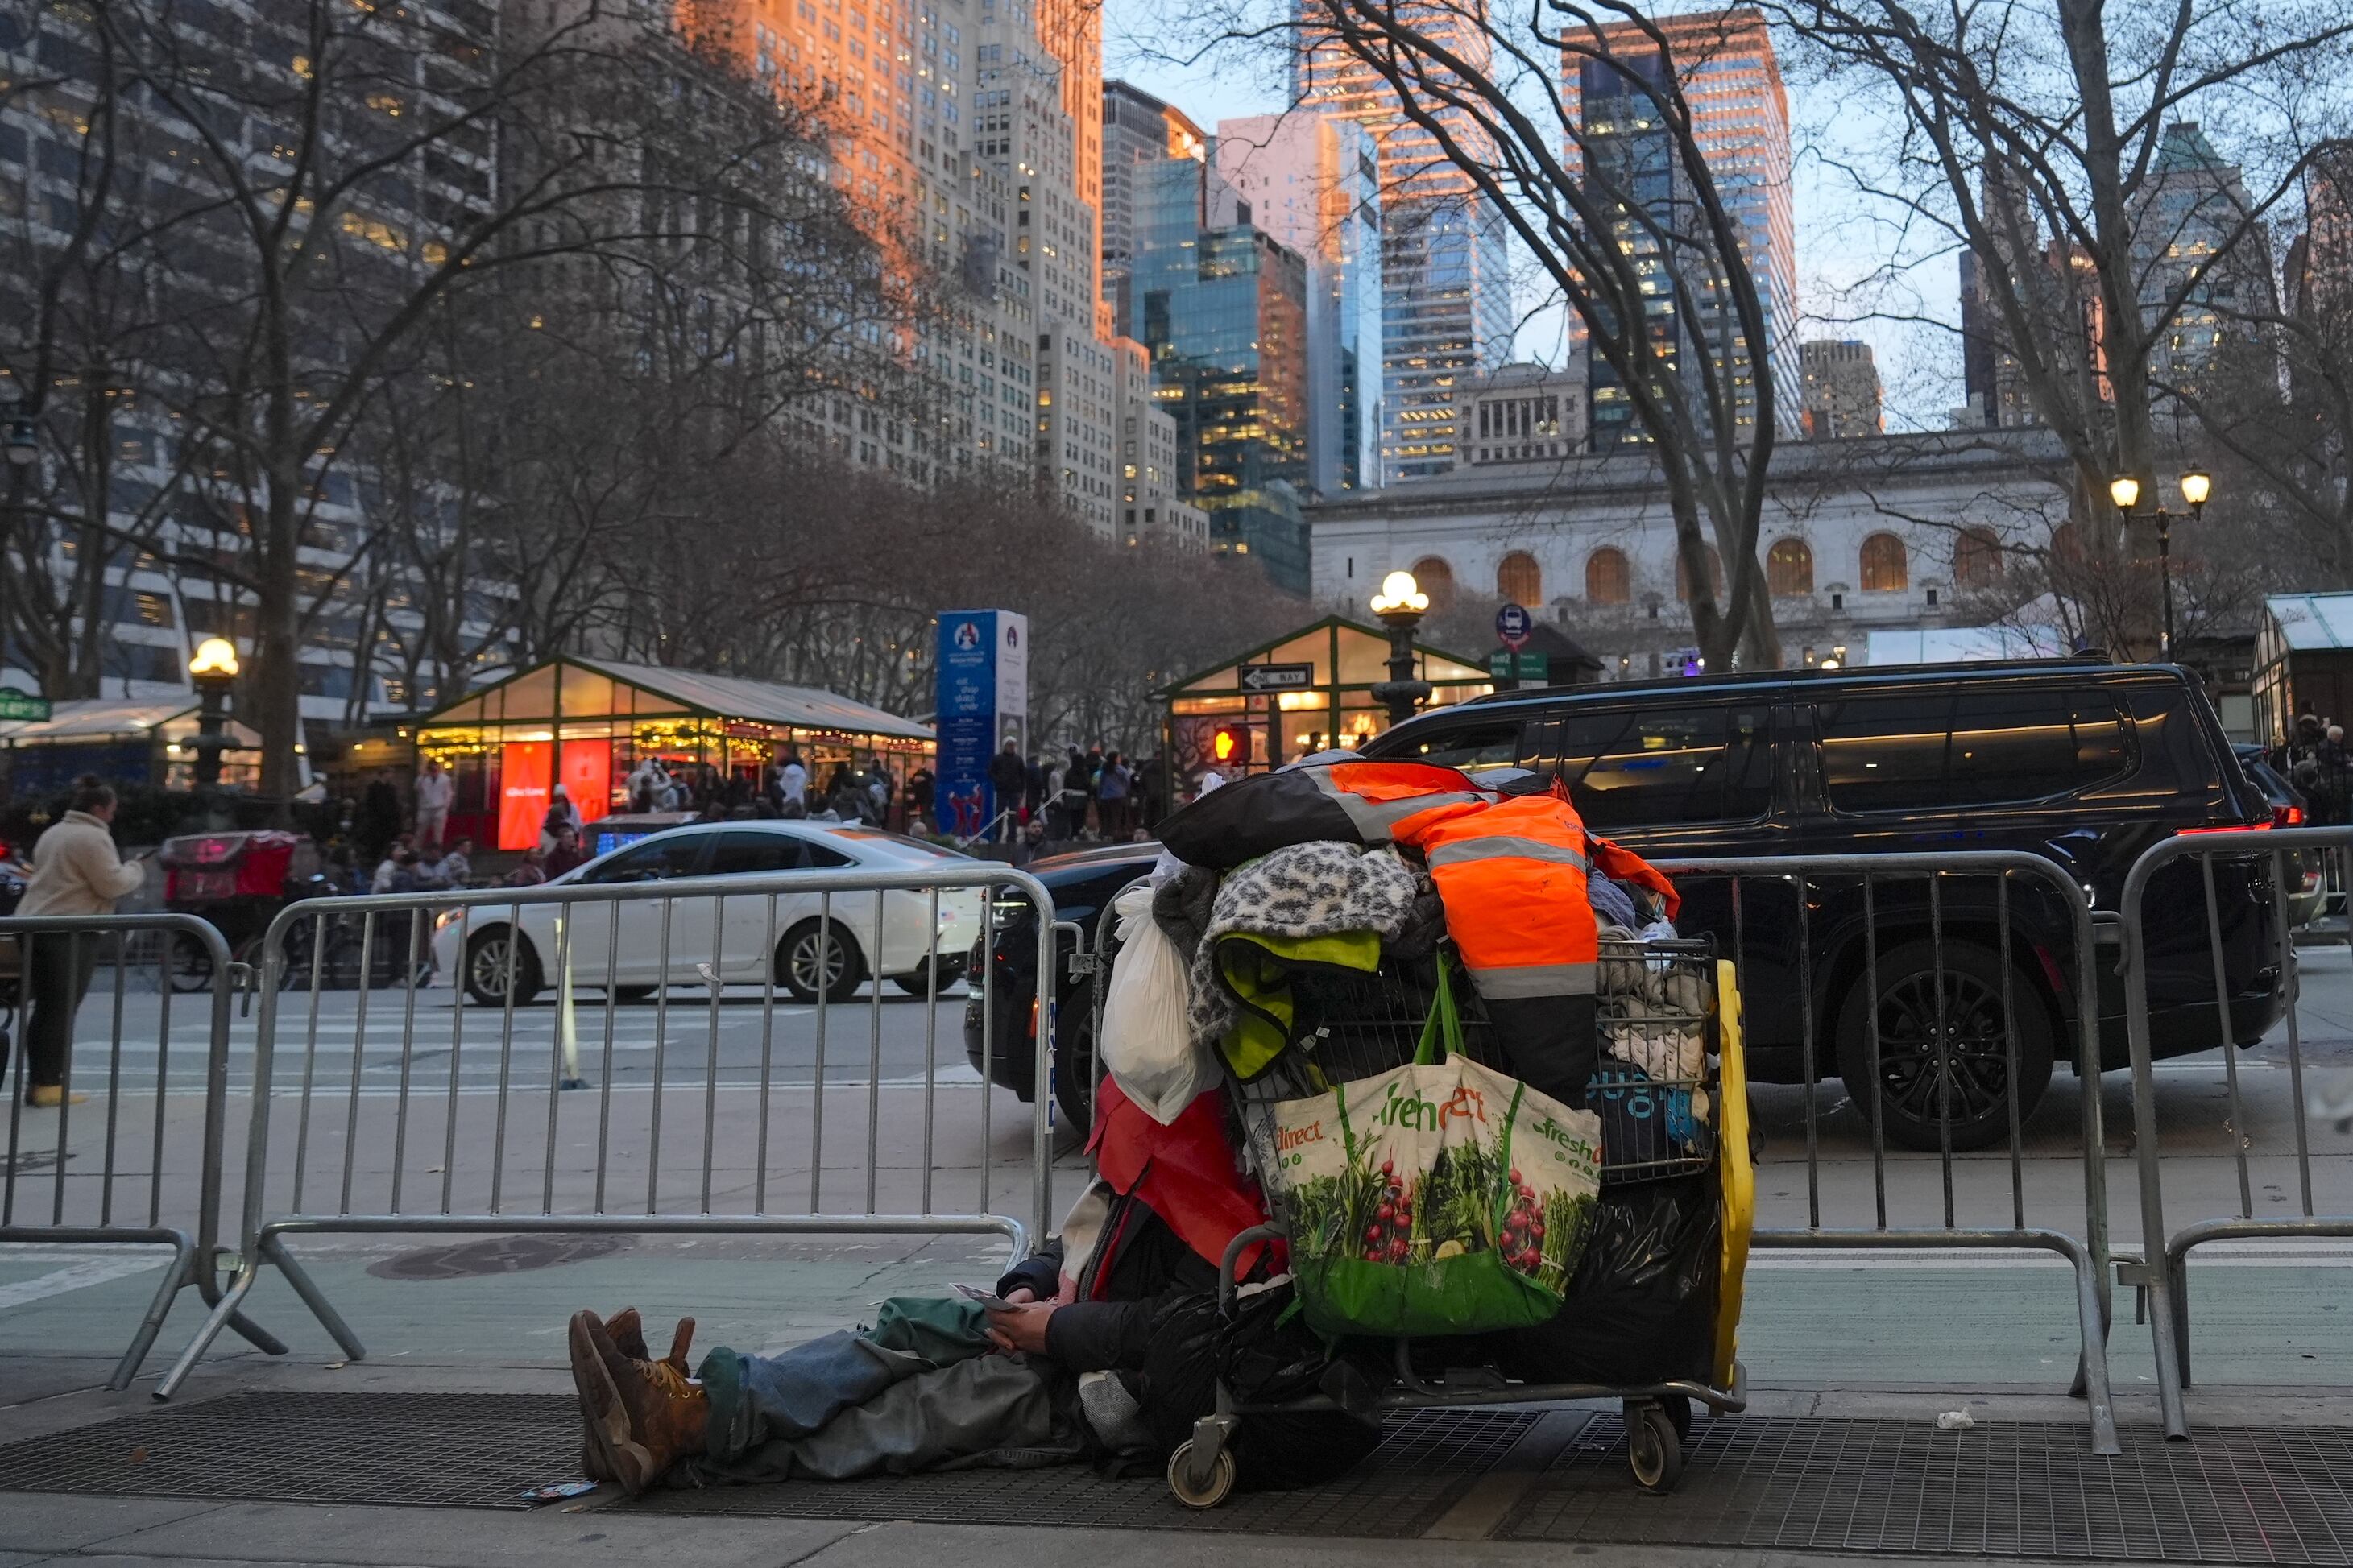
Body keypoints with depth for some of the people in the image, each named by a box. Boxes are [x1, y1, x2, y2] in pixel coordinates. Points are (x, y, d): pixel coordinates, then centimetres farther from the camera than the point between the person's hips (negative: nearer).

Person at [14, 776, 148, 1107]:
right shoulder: (94, 837, -10)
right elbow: (112, 884, -12)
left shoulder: (52, 833, 20)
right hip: (71, 932, -9)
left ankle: (36, 1081, 12)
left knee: (45, 1007, 12)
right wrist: (136, 868, 7)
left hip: (33, 924, 9)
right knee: (62, 1010, -6)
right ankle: (48, 1085, -6)